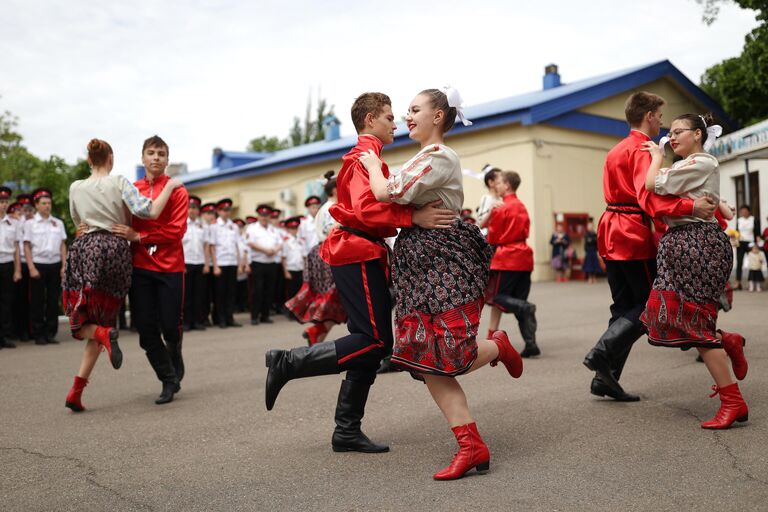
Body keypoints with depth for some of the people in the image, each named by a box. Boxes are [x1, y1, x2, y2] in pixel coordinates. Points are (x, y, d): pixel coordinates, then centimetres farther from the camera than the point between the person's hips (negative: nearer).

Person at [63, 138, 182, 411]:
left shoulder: (76, 187, 8)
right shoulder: (120, 182, -2)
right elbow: (150, 212, -12)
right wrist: (169, 186, -2)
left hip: (84, 248, 2)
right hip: (115, 250, -1)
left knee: (80, 322, 11)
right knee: (101, 318, 7)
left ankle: (104, 334, -26)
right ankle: (76, 391, -1)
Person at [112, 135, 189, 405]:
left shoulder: (177, 190, -2)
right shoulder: (131, 190, 7)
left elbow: (176, 231, -10)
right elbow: (123, 225, 11)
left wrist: (138, 236, -17)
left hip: (170, 267, -3)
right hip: (140, 267, 3)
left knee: (170, 326, 1)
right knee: (146, 329, 3)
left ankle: (175, 360, 36)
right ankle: (169, 380, 20)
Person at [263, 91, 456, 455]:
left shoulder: (362, 157, 25)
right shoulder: (365, 156, -9)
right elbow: (367, 211, -22)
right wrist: (413, 217, -26)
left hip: (362, 254, 11)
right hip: (359, 254, -11)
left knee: (372, 343, 9)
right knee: (375, 341, -11)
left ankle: (347, 431, 14)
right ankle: (288, 363, -5)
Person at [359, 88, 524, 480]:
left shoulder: (437, 156, -11)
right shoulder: (427, 157, 21)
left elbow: (388, 193, -17)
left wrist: (372, 165, 1)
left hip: (444, 258, -9)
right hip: (421, 260, 9)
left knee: (445, 355, -12)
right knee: (427, 359, -1)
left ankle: (499, 347, 21)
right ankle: (471, 446, 2)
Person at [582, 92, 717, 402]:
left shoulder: (617, 150, 21)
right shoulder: (643, 150, -10)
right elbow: (650, 198, -23)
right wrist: (690, 207, -30)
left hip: (613, 233, 9)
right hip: (635, 234, -9)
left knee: (625, 307, 10)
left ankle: (605, 379, 6)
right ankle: (603, 352, -14)